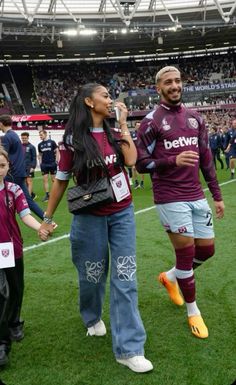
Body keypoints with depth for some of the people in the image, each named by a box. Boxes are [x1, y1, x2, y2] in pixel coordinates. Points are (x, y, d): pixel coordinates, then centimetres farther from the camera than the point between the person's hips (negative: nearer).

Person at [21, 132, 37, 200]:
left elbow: (34, 158, -6)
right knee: (25, 182, 10)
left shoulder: (31, 147, -4)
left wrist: (33, 167, -13)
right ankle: (32, 194, 23)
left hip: (29, 167, -5)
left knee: (29, 181, -7)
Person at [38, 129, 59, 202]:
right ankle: (47, 195, 4)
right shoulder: (40, 144, 10)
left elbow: (57, 152, 0)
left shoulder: (52, 142, -1)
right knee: (45, 180, -1)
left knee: (53, 179, 3)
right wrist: (40, 162, 5)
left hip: (52, 163, -3)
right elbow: (40, 154, 17)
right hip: (44, 164, 3)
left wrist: (56, 161, -7)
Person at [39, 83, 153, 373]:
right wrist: (47, 217, 3)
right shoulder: (73, 139, -7)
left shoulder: (115, 133, 5)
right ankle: (92, 317, 46)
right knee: (93, 275, 12)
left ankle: (128, 348, 8)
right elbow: (61, 180, -1)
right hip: (91, 217, -3)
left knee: (125, 278, 0)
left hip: (122, 214, 3)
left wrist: (123, 124, -6)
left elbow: (131, 160, -12)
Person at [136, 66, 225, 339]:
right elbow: (141, 164, -8)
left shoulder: (195, 118, 11)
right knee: (186, 253, 0)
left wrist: (217, 195, 14)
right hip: (170, 199, -6)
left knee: (207, 249, 11)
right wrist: (173, 161, -24)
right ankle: (193, 312, 22)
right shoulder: (151, 122, -6)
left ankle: (170, 277, 38)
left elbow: (206, 159, 14)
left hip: (196, 196, 6)